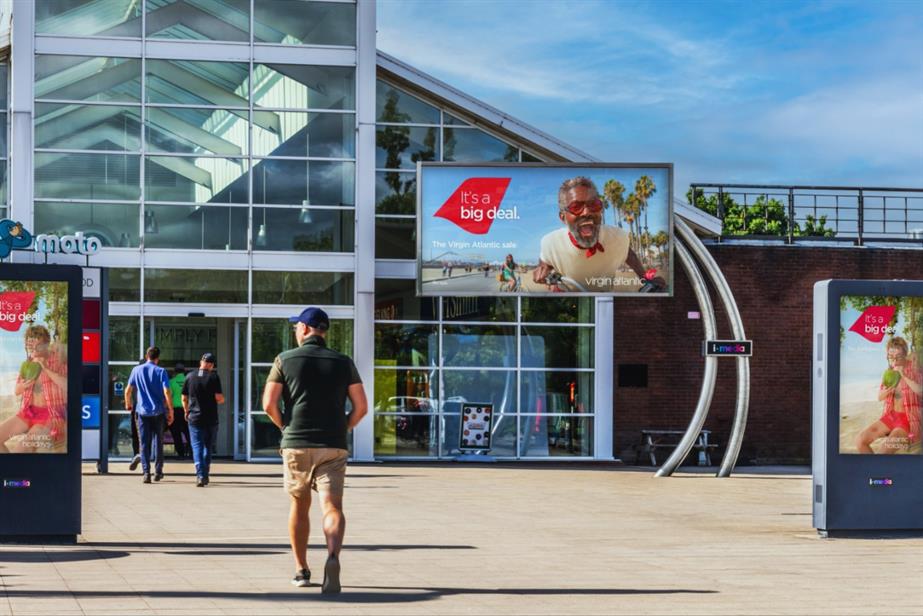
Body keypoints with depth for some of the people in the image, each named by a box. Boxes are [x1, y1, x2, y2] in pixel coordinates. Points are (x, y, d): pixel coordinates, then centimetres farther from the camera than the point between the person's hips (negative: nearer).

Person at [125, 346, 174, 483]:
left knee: (144, 443, 3)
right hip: (158, 412, -1)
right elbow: (166, 392, -12)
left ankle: (146, 473, -6)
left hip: (142, 411, 1)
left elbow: (128, 390, 5)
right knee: (158, 442, 12)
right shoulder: (160, 371, -4)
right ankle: (158, 472, 16)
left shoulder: (136, 370, 3)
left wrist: (128, 404, 23)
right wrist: (170, 411, -5)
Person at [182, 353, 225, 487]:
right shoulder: (213, 377, -5)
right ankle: (205, 475, 18)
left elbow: (184, 398, 8)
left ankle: (200, 475, -17)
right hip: (211, 418, -1)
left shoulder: (190, 377, 3)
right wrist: (222, 400, 12)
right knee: (208, 447, 14)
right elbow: (219, 398, -11)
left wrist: (186, 411, 25)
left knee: (197, 446, -2)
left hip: (194, 417, 1)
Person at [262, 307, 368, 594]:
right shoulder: (343, 362, 6)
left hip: (296, 445, 0)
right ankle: (332, 557, -36)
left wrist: (286, 428, 12)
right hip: (333, 447, 0)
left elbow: (269, 404, -4)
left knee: (299, 506, 18)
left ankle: (301, 570, 26)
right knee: (332, 508, -8)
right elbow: (361, 406, 1)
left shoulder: (285, 360, 2)